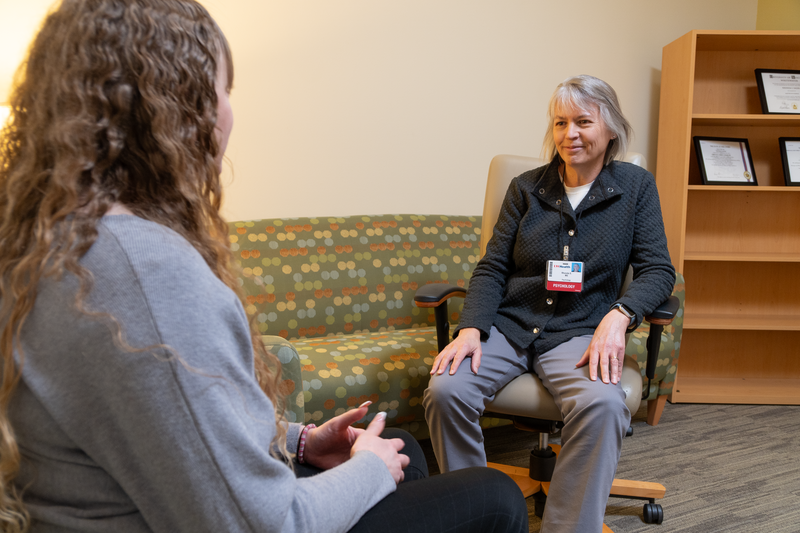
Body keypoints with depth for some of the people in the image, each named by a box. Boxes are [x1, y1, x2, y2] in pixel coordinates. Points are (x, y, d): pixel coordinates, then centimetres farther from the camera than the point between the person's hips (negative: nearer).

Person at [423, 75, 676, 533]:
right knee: (445, 389, -27)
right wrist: (471, 328, -12)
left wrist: (619, 315, -20)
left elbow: (658, 270, 0)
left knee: (602, 405, -35)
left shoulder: (636, 186, 7)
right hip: (508, 324, 2)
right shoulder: (526, 188, 9)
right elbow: (492, 269, 6)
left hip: (578, 333, -1)